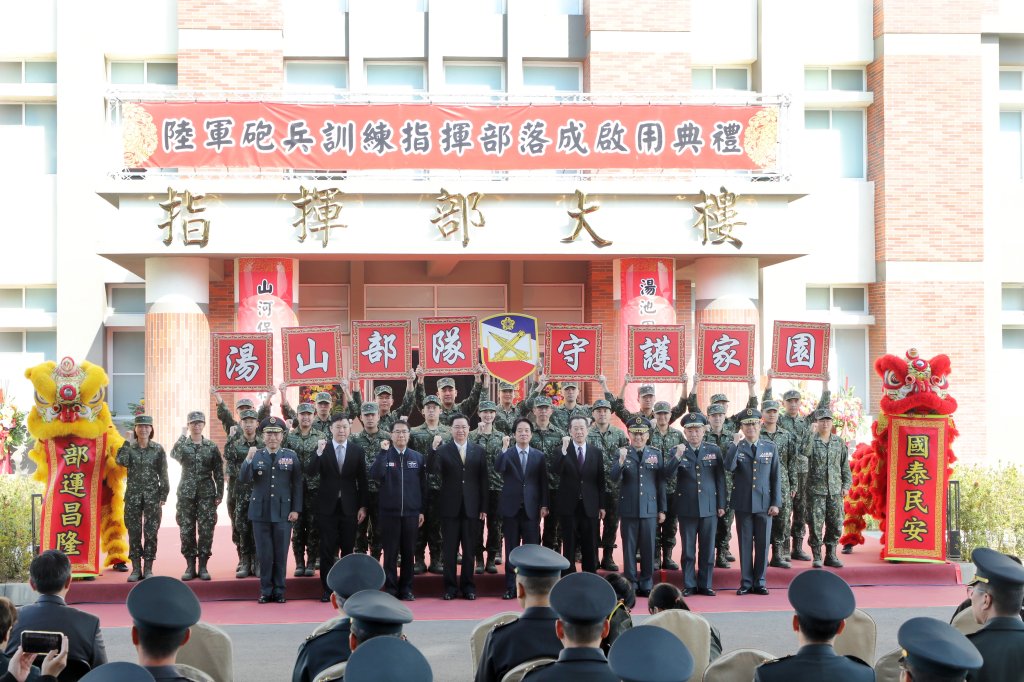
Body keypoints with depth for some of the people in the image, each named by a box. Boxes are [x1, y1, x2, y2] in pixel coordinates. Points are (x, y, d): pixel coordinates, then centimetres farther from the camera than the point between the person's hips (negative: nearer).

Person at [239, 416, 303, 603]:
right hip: (260, 512, 1)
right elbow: (243, 479, -6)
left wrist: (295, 509, -3)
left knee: (281, 554, 4)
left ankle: (279, 591, 14)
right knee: (264, 554, 4)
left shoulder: (291, 456, 3)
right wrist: (248, 460, -20)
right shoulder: (256, 456, 4)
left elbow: (297, 485, 3)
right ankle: (266, 591, 14)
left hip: (283, 513, -1)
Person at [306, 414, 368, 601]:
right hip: (328, 507, -1)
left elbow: (362, 480, 5)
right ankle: (327, 589, 8)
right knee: (327, 550, 1)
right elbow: (310, 472, -11)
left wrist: (362, 506, 1)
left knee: (348, 549, 6)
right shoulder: (322, 449, 1)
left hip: (349, 507, 1)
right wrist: (319, 452, -25)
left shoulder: (357, 451, 4)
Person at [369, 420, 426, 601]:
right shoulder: (384, 455, 2)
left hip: (411, 512, 2)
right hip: (389, 512, -2)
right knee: (390, 552, 2)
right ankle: (391, 589, 8)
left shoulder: (418, 457, 7)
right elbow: (375, 475, -16)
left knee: (408, 552, 6)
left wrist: (422, 510, 5)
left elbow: (423, 485, 9)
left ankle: (406, 589, 14)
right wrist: (383, 452, -19)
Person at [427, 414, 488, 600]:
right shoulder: (443, 450, 1)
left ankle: (468, 586, 15)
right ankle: (450, 587, 12)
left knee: (469, 550, 6)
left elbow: (483, 480, 6)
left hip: (471, 507, 1)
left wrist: (484, 508, 2)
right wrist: (433, 448, -29)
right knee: (449, 550, 4)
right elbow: (432, 469, -15)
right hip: (450, 507, -1)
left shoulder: (478, 451, 6)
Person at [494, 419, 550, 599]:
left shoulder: (539, 456, 7)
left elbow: (543, 482, 6)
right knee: (511, 549, 5)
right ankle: (511, 587, 10)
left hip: (531, 509, 0)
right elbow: (498, 469, -17)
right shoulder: (506, 454, 3)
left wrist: (544, 505, 0)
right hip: (511, 508, 0)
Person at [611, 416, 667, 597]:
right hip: (628, 509, -1)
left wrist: (662, 509, 8)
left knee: (648, 547, 5)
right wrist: (621, 461, -30)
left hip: (650, 509, 1)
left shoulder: (656, 454, 7)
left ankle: (646, 583, 15)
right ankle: (631, 583, 11)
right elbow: (615, 477, -12)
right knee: (629, 547, 3)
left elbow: (661, 483, 9)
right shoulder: (623, 454, 2)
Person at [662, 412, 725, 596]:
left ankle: (705, 584, 16)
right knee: (688, 549, 5)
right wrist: (677, 457, -28)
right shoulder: (677, 451, 1)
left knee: (708, 549, 6)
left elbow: (720, 478, 7)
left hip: (709, 507, 1)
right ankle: (689, 585, 13)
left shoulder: (714, 450, 4)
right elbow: (668, 474, -12)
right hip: (687, 508, -1)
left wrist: (721, 505, 5)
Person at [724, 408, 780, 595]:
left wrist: (776, 503, 0)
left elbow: (775, 476, 6)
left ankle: (759, 582, 14)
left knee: (762, 544, 4)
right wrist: (736, 444, -20)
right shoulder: (736, 447, 2)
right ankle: (746, 582, 12)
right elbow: (729, 467, -18)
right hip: (743, 504, -1)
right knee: (745, 544, 4)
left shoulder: (770, 447, 6)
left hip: (764, 503, 1)